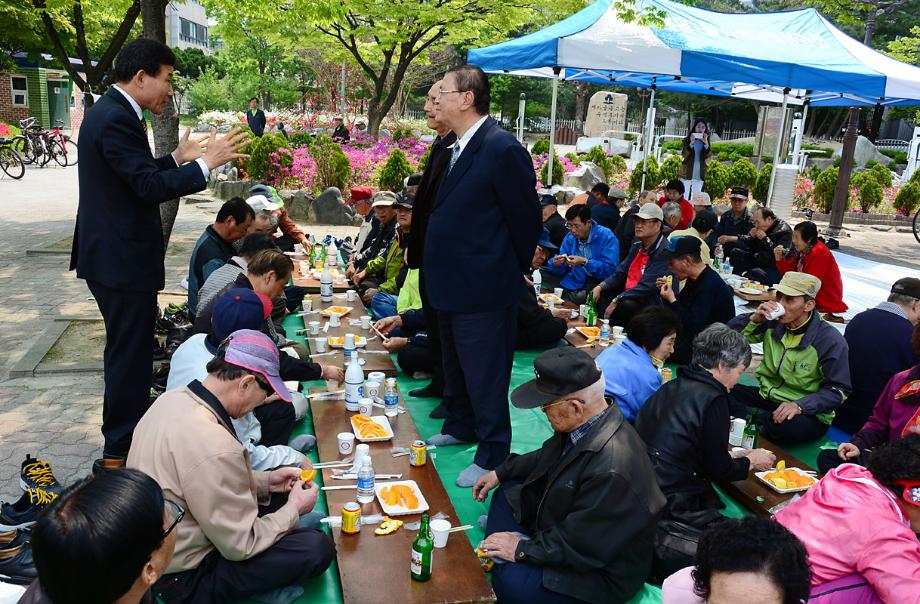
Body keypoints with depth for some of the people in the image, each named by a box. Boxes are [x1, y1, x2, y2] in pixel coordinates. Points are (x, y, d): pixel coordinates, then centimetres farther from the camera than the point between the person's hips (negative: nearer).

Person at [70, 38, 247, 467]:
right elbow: (150, 187, -25)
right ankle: (119, 453, 14)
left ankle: (136, 429, 40)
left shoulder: (111, 111, 13)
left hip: (114, 254, 11)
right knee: (129, 354, 1)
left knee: (129, 350, 23)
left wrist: (178, 158, 14)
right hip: (122, 259, -11)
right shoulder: (117, 118, -20)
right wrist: (205, 164, -21)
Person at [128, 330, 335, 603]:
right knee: (318, 547, -13)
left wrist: (264, 481, 4)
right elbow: (241, 546, -22)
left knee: (277, 495, 14)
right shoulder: (214, 446, -34)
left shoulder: (173, 398, -6)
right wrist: (294, 509, -7)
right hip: (180, 578, -9)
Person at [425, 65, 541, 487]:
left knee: (484, 374, 2)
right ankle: (460, 427, 44)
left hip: (483, 290, -10)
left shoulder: (503, 150, -20)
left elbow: (526, 217, -16)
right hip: (453, 285, 10)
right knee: (454, 364, 24)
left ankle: (492, 457, 17)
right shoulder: (457, 148, 9)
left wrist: (515, 272, -5)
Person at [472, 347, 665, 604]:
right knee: (507, 492, 14)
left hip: (602, 569, -9)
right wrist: (501, 472, 11)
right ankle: (495, 561, 12)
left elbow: (579, 545, -27)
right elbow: (549, 458, 13)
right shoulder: (586, 422, -11)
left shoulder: (612, 468, -38)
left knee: (510, 582, -26)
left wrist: (523, 549, -17)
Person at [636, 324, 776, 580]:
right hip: (671, 508, -9)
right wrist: (750, 462, 16)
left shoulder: (672, 387, 13)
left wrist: (732, 457, 26)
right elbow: (718, 469, -3)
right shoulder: (713, 399, -12)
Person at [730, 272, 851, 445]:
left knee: (789, 427, -40)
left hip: (808, 412, -4)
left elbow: (837, 391, -16)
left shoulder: (830, 341, -14)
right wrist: (754, 319, -15)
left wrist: (799, 406, -33)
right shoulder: (773, 322, 2)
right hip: (766, 396, 4)